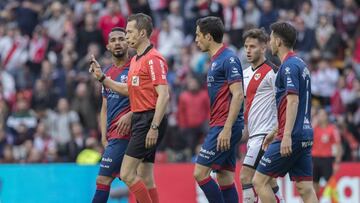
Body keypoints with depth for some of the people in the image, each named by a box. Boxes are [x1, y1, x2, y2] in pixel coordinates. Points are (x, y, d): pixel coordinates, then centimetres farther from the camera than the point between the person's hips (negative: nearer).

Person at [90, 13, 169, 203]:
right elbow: (129, 90, 30)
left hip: (149, 120, -10)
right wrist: (102, 77, 23)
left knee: (127, 174, -13)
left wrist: (154, 127, -25)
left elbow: (163, 95, -20)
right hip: (139, 121, 10)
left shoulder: (153, 59, -13)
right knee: (145, 179, 8)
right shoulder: (135, 60, 17)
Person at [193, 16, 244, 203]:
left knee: (200, 172, -11)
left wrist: (227, 129, -23)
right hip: (219, 125, 10)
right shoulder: (216, 60, 18)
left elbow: (238, 95, -19)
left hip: (225, 126, -10)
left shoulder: (229, 59, -12)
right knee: (225, 178, 7)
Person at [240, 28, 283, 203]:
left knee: (245, 176, -14)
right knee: (268, 182, 9)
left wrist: (275, 132, -18)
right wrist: (244, 129, 18)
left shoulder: (271, 72, -10)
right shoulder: (246, 73, 16)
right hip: (253, 135, 9)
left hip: (265, 134, -9)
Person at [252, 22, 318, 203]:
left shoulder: (289, 66, -10)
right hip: (305, 136, 9)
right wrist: (275, 132, 32)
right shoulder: (300, 64, 19)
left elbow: (293, 100, -21)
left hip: (292, 136, -9)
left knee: (259, 180, -3)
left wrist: (287, 136, -27)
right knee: (305, 188, 4)